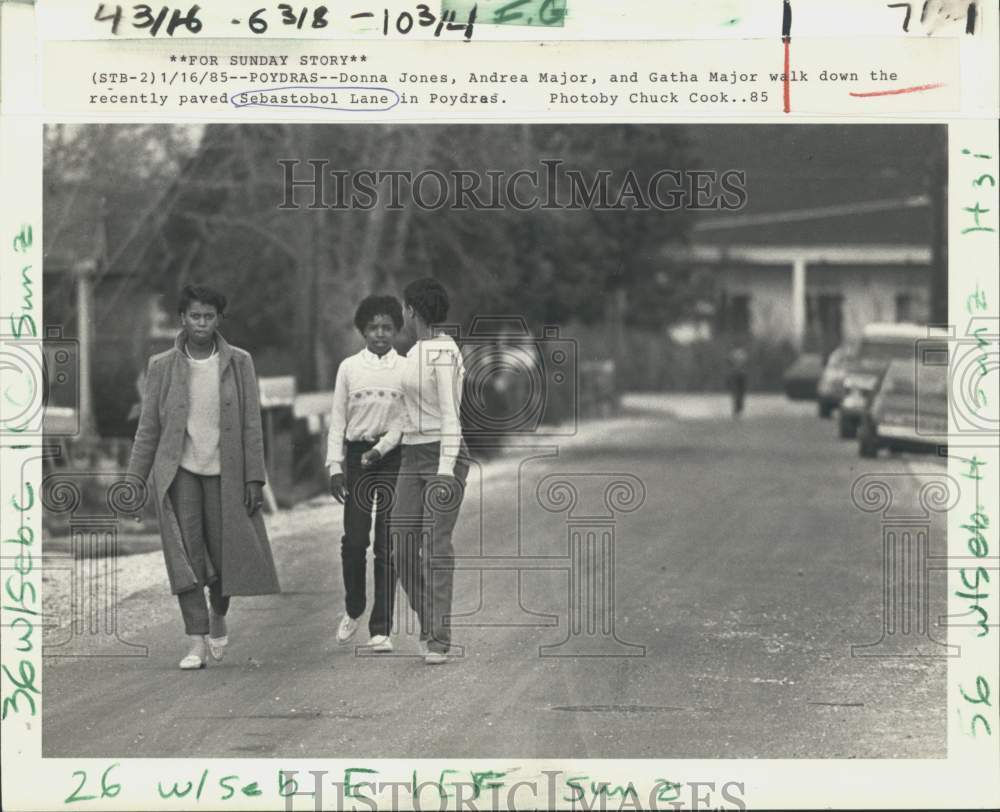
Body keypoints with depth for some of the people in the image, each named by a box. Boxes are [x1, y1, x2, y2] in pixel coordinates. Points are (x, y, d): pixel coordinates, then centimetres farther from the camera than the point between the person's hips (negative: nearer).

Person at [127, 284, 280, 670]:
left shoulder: (239, 363, 2)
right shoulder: (161, 366, 2)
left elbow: (251, 424, 2)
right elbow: (148, 428, 6)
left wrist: (254, 477, -2)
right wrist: (134, 478, 2)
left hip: (225, 472, 0)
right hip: (179, 471, 0)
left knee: (225, 553, 3)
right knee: (187, 555, -7)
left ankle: (218, 616, 33)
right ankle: (197, 642, -5)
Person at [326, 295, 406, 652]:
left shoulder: (406, 369, 4)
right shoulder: (349, 368, 7)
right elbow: (338, 419, 7)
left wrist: (381, 448, -16)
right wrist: (335, 465, 0)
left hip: (393, 457, -1)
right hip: (357, 453, 1)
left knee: (387, 545, -2)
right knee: (354, 539, -3)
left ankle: (381, 628, 0)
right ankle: (353, 610, 21)